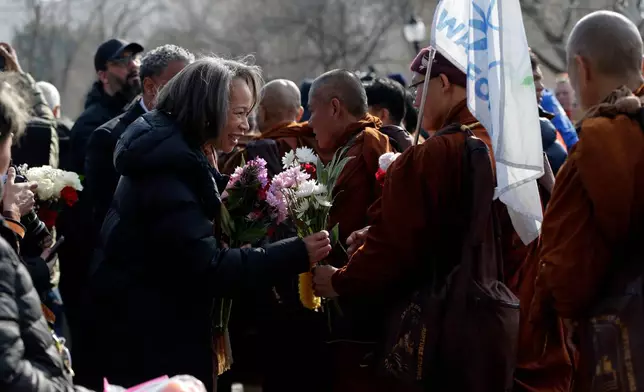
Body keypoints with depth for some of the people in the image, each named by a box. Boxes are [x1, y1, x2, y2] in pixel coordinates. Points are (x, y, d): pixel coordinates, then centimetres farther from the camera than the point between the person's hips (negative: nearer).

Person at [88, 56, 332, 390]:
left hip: (162, 328, 10)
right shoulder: (169, 169, -21)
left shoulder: (173, 154, 12)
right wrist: (297, 254, -26)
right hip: (149, 338, -10)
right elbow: (207, 268, -27)